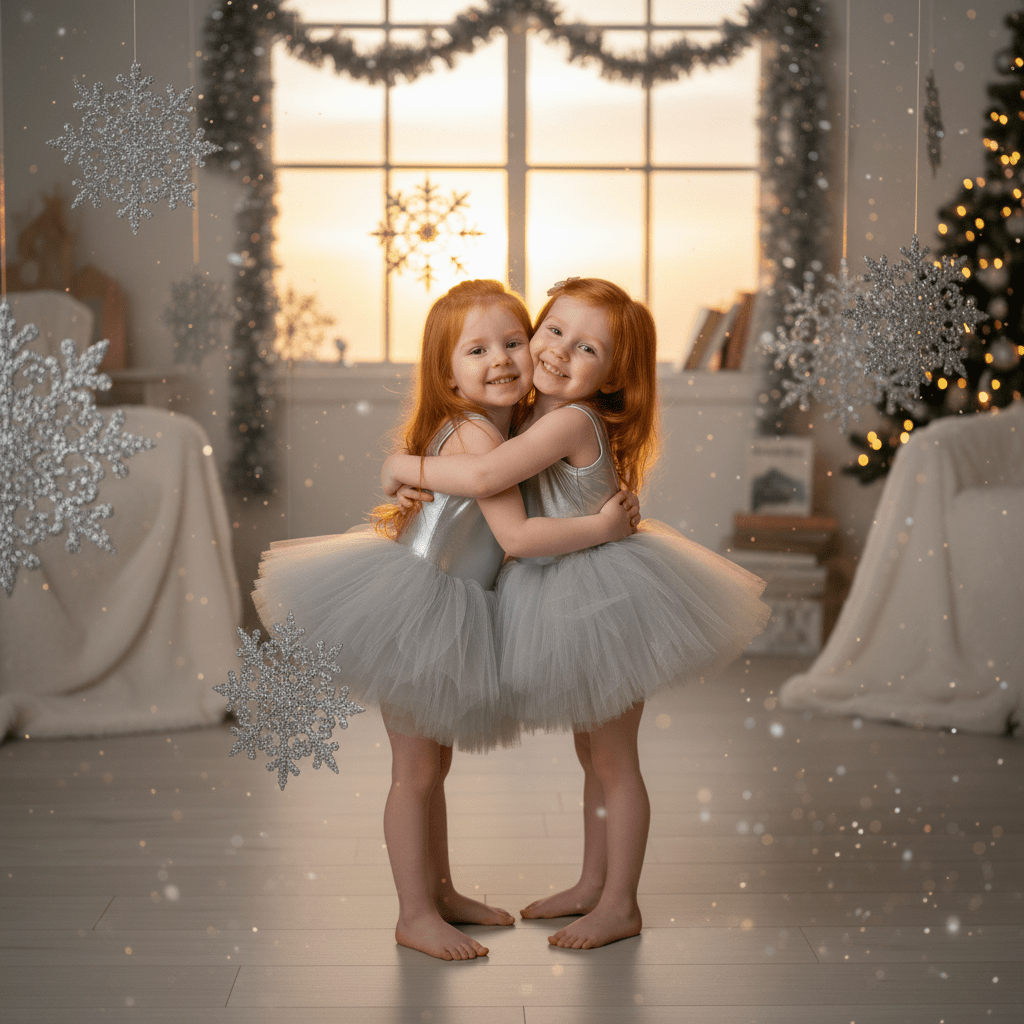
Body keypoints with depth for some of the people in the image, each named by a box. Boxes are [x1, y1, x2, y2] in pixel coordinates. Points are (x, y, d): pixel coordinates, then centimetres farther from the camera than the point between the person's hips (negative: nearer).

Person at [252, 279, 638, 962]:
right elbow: (516, 535, -29)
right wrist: (599, 527, -21)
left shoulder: (501, 431, 7)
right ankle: (416, 915, 9)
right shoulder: (474, 434, -22)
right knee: (416, 769, 0)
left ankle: (441, 892, 32)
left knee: (435, 763, 19)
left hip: (450, 619, 10)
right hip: (413, 614, -10)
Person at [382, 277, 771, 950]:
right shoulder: (534, 418, 4)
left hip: (604, 605, -9)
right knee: (593, 755, 21)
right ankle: (593, 883, 35)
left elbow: (483, 477, -35)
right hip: (568, 606, 9)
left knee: (614, 760, 4)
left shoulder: (572, 421, -25)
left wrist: (405, 466, -20)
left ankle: (620, 905, 17)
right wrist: (409, 500, 4)